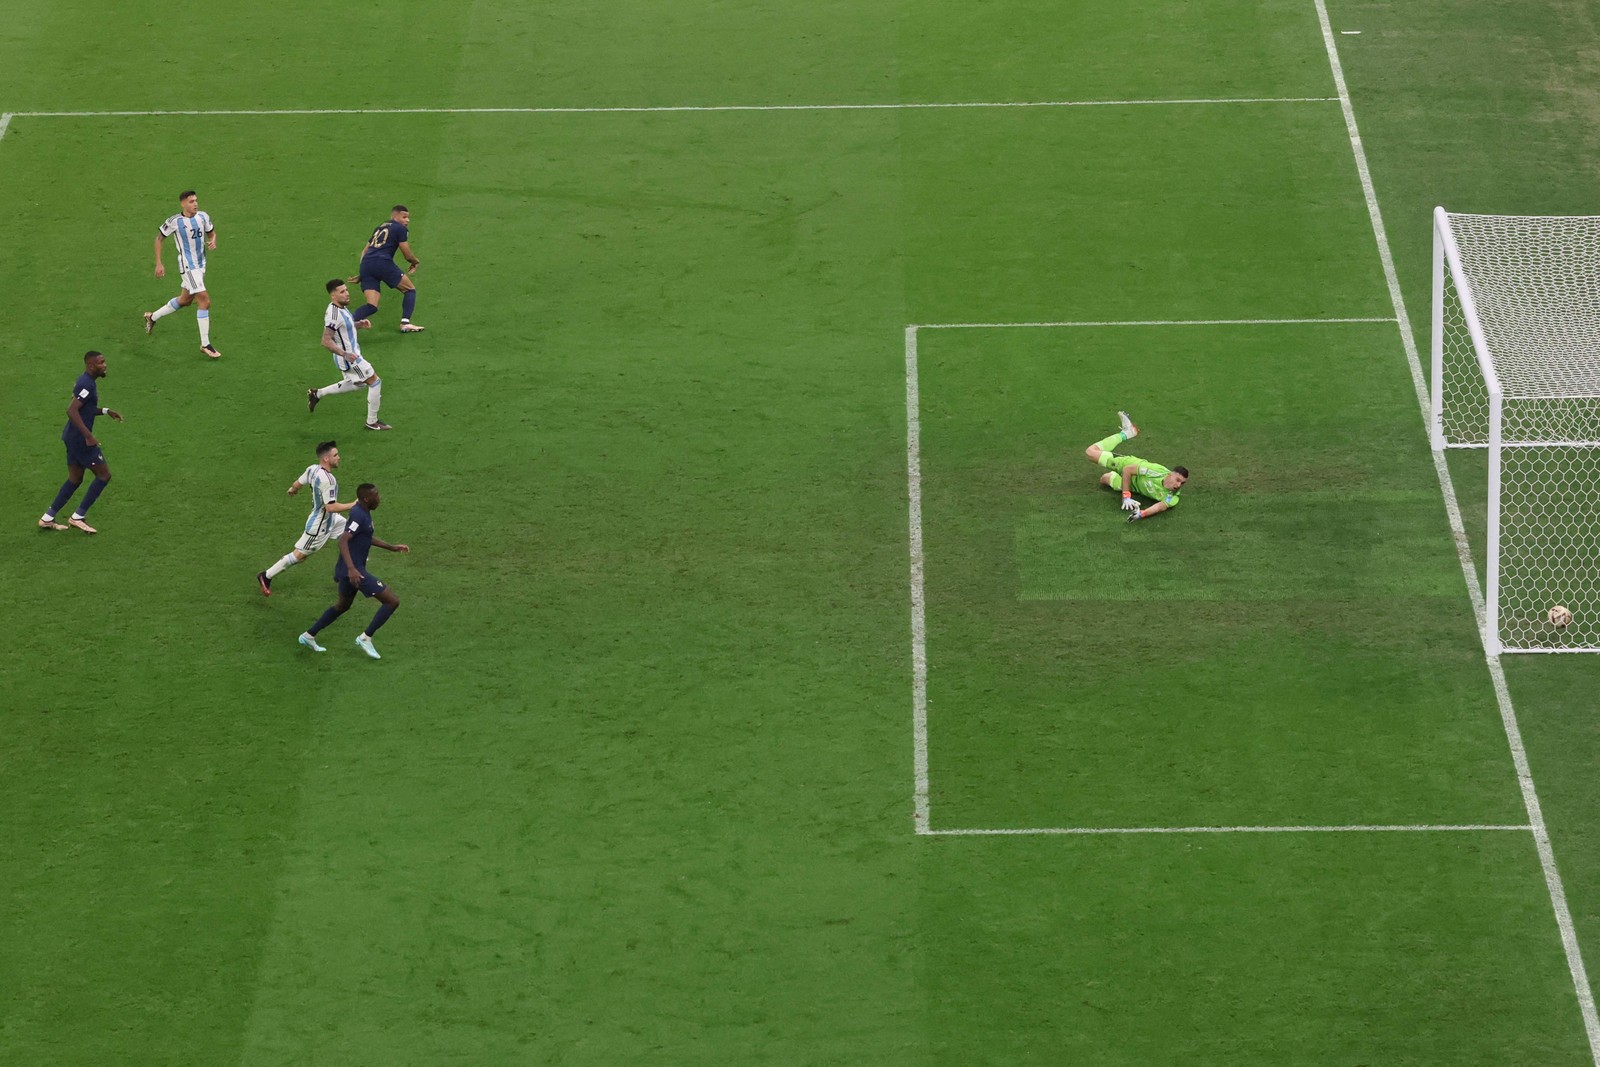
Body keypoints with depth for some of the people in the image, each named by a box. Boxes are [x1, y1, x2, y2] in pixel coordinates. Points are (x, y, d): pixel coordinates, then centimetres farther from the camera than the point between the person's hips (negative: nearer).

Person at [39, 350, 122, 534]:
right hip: (81, 440, -10)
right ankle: (78, 518, 2)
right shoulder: (87, 385, -19)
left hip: (73, 438, 10)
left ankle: (47, 519, 18)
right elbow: (72, 411, -28)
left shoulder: (86, 382, 14)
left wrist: (105, 411, 19)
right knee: (104, 475, -2)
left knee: (75, 479, 17)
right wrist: (89, 436, -29)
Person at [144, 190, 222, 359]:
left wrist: (213, 241, -9)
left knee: (185, 300, 22)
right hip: (187, 267, -7)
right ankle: (205, 345, -7)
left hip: (200, 265, 7)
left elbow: (212, 233, 16)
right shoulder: (175, 222, -15)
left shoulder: (203, 217, -1)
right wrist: (159, 264, -5)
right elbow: (159, 239, -2)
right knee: (205, 301, -14)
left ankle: (152, 317, 43)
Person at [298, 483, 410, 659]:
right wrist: (351, 568, -38)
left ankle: (309, 636, 35)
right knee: (392, 601, -8)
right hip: (354, 570, -10)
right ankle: (365, 638, -1)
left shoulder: (363, 512, 12)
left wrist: (392, 547, 29)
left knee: (343, 605, 31)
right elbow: (343, 541, -29)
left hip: (350, 570, 10)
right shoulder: (359, 515, -20)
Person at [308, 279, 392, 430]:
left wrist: (359, 324, 3)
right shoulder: (334, 314, -28)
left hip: (351, 354, 10)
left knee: (356, 384, 28)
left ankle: (317, 394, 33)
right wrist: (344, 354, -39)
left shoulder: (342, 307, 2)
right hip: (348, 358, -10)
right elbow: (326, 341, -32)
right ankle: (372, 422, 9)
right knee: (375, 382, -2)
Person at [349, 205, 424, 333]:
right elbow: (408, 255, 5)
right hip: (383, 262, -6)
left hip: (366, 264, 6)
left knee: (372, 306, 2)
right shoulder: (401, 229, 7)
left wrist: (361, 274, 29)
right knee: (410, 289, 11)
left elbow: (365, 251, 28)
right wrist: (416, 262, 27)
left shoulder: (380, 228, 29)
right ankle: (405, 323, -2)